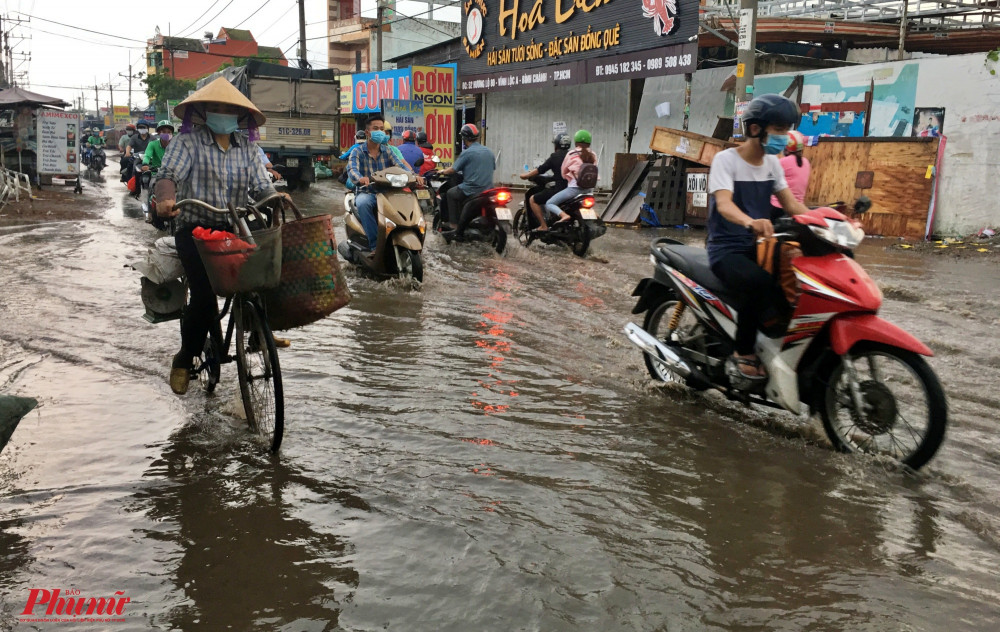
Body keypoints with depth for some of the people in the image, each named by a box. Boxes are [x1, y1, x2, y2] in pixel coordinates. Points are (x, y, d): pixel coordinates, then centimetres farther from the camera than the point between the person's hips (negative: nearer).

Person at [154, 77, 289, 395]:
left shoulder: (247, 147, 12)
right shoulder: (187, 141, 0)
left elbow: (262, 185, 2)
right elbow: (168, 175, -14)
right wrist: (166, 199, -38)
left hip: (235, 227, 4)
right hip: (196, 228, -4)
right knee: (204, 295, -20)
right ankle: (184, 360, 5)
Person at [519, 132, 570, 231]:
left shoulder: (555, 156, -6)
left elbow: (540, 169, -6)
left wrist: (526, 175, 7)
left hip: (560, 189, -7)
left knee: (532, 200, 3)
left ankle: (543, 226, -5)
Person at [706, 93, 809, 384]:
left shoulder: (772, 163, 11)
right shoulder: (726, 159, -10)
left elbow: (791, 204, 7)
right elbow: (723, 203, -27)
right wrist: (749, 221, -49)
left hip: (760, 246, 7)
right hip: (728, 249, -7)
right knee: (757, 282, -36)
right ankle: (743, 355, -21)